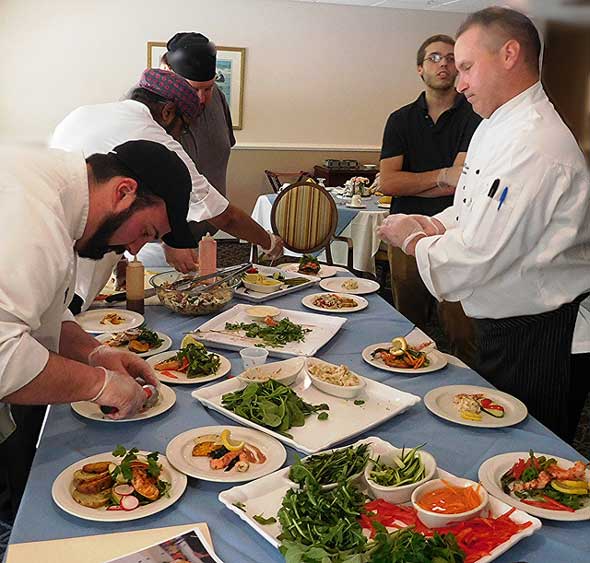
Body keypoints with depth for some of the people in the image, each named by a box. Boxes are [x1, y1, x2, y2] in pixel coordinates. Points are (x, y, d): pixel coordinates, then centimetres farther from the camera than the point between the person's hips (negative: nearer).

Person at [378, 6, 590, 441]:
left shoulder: (535, 148, -27)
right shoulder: (494, 129, 9)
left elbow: (475, 261, -27)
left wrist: (412, 239, -10)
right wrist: (431, 226, -2)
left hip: (541, 339, -9)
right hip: (503, 324, 9)